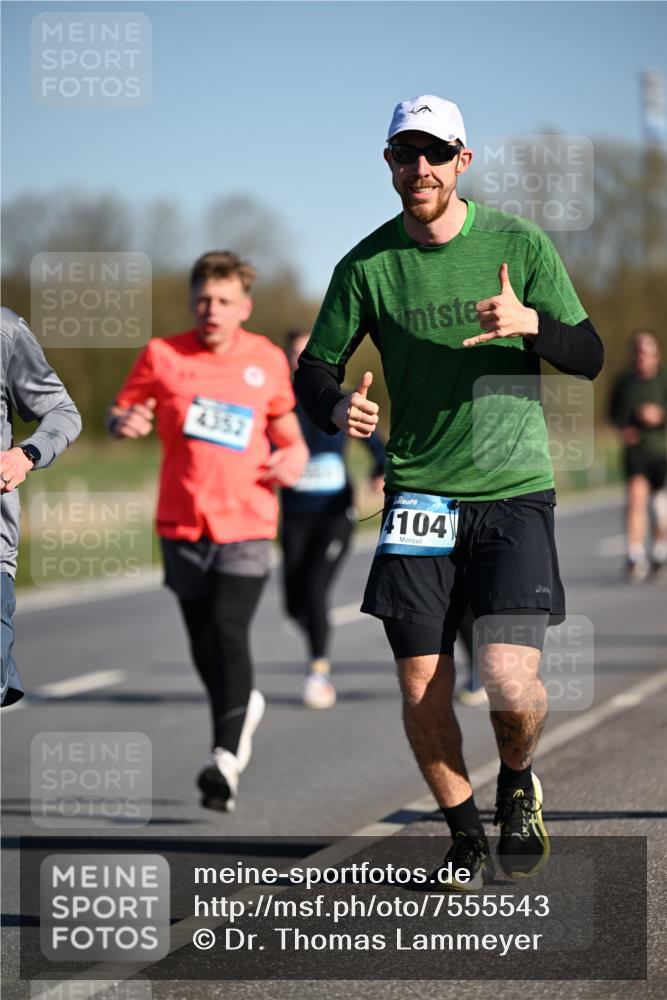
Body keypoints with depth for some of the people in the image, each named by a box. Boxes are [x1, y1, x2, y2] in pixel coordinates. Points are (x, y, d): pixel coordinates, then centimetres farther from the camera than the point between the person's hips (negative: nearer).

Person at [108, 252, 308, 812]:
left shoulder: (267, 360, 4)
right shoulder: (163, 356, 0)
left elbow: (283, 416, 21)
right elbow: (121, 411, 7)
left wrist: (294, 453, 2)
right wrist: (125, 423, -16)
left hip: (247, 523, -2)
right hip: (182, 524, 2)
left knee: (230, 634, -15)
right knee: (203, 644, 10)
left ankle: (226, 758, -16)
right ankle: (243, 708, 40)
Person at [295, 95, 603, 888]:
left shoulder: (519, 244, 1)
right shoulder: (367, 265, 2)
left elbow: (589, 356, 3)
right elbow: (314, 367, 8)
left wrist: (531, 322, -19)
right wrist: (337, 407, -15)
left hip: (515, 494, -1)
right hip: (419, 494, 1)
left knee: (510, 683, -14)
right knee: (422, 695, -2)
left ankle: (518, 786, 20)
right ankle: (465, 837, 22)